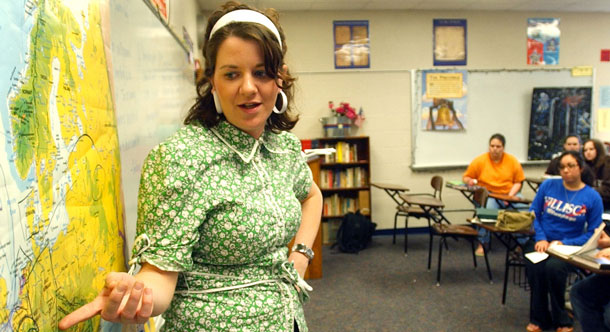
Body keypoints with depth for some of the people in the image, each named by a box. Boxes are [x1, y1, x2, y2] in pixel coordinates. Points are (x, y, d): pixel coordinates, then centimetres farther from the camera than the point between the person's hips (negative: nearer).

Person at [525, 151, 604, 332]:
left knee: (554, 267, -33)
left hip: (569, 246, -1)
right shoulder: (548, 185, 3)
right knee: (535, 266, -30)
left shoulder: (592, 197, -1)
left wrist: (564, 243, -13)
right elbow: (533, 214, 6)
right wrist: (540, 238, -10)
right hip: (541, 240, 1)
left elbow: (593, 233, 0)